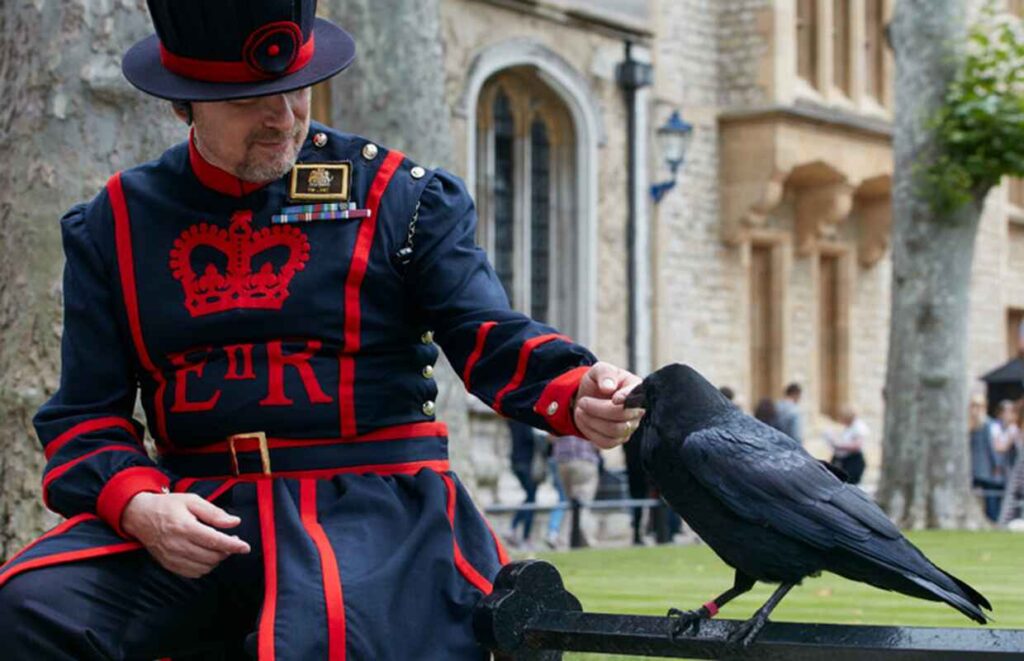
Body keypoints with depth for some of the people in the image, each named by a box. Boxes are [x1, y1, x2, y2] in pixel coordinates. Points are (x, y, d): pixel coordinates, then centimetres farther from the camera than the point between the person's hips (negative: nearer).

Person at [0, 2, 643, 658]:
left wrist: (577, 393, -24)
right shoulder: (115, 224, 10)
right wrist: (136, 505, -13)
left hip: (372, 506, -2)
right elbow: (86, 416, 8)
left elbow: (491, 337, -2)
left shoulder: (400, 197, 5)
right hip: (195, 507, 3)